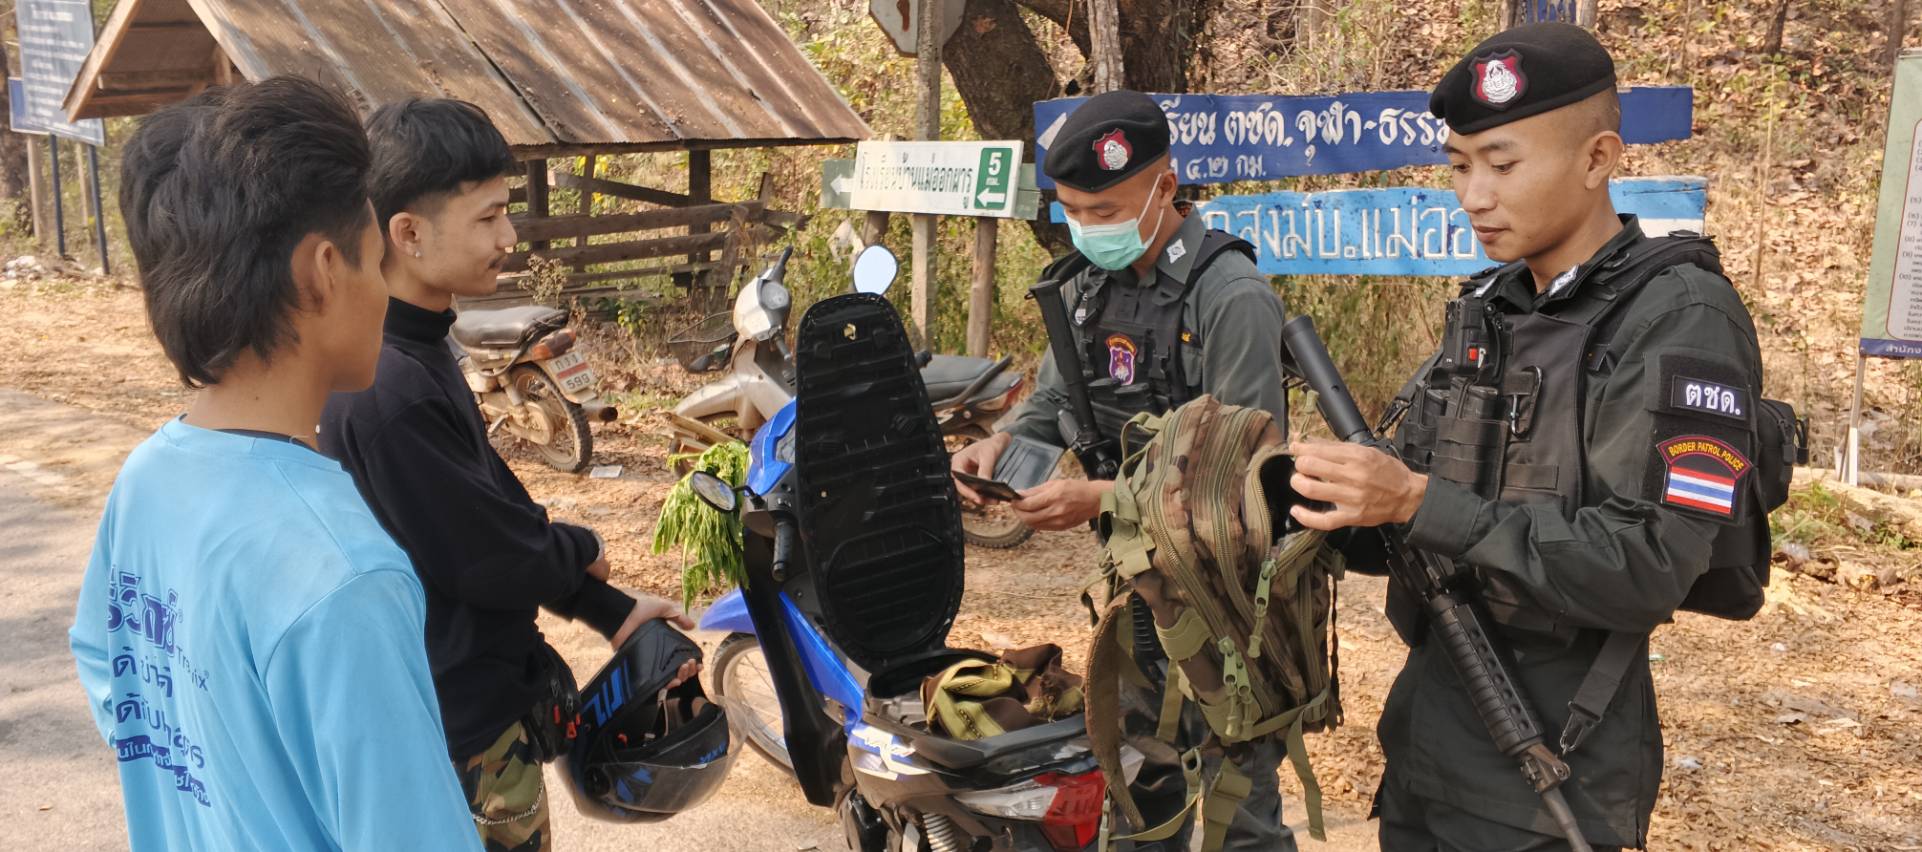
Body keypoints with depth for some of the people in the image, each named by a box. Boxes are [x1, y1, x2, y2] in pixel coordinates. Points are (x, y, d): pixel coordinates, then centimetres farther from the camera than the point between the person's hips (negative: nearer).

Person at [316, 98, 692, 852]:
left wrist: (610, 611, 10)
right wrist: (583, 551, -3)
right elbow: (496, 560, -24)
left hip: (476, 698, 10)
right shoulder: (388, 390, -29)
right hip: (458, 732, -10)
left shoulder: (417, 354, 4)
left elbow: (494, 506, 10)